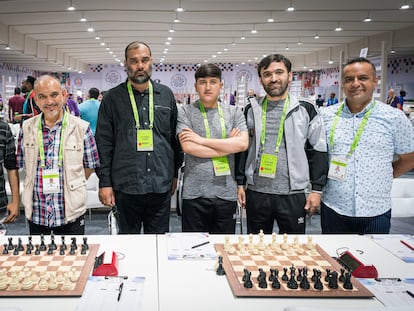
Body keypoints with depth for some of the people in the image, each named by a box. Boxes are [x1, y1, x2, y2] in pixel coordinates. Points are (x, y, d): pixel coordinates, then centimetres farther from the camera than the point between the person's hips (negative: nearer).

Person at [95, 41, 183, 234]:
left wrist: (175, 173, 9)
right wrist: (105, 182, -4)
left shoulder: (166, 95, 8)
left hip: (161, 186, 2)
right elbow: (103, 143, 0)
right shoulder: (113, 98, 2)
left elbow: (175, 137, 12)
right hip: (125, 186, -1)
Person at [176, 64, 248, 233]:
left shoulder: (234, 113, 7)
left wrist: (202, 140, -10)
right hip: (194, 194, -1)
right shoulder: (186, 112, 2)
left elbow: (243, 143, -8)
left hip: (227, 193, 2)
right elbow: (188, 147, -12)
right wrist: (228, 145, -6)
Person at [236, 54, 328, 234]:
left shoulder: (306, 110, 0)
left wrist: (316, 189, -3)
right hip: (256, 193, 2)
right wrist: (241, 183, 7)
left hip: (293, 194, -2)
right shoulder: (251, 110, 7)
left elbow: (318, 151, 0)